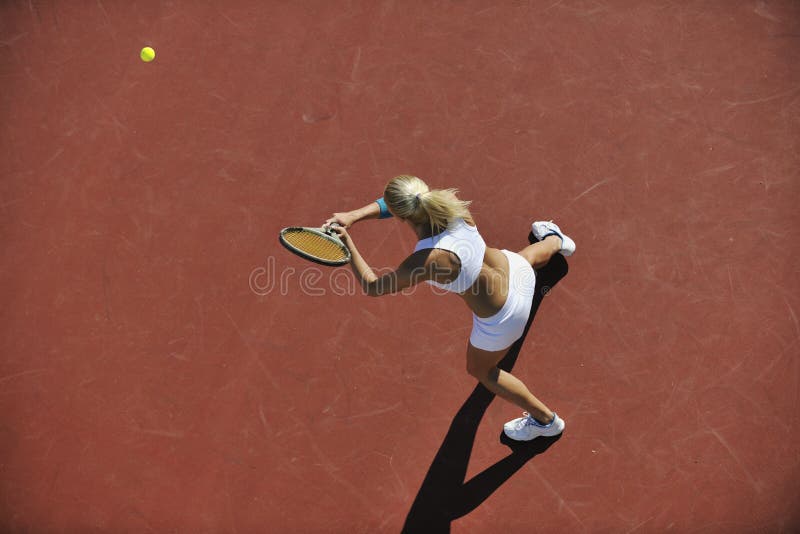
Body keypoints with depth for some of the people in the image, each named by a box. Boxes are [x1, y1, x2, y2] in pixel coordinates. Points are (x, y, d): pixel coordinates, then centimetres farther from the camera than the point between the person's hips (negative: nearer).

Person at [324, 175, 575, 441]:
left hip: (501, 318, -5)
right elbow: (389, 204, -11)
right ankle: (554, 240, 83)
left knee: (480, 369, 28)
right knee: (527, 257, 45)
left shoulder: (426, 261, -42)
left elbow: (373, 286, -27)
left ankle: (544, 419, 47)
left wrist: (347, 242, -25)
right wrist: (353, 215, -24)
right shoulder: (448, 200, -27)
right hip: (516, 267, 6)